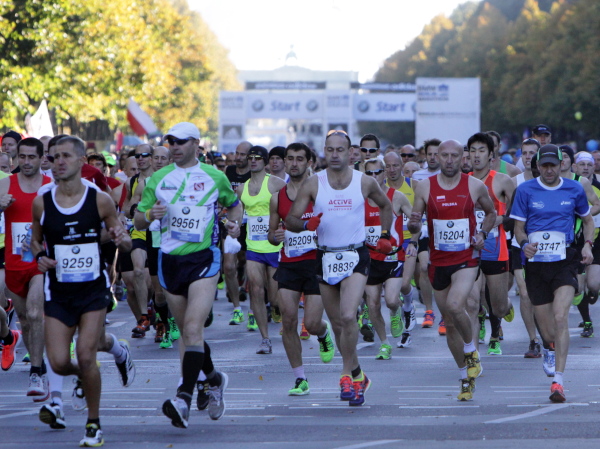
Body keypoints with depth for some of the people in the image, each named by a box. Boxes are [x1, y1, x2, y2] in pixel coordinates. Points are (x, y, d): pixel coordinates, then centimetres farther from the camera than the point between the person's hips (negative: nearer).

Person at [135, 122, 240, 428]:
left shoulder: (214, 177, 4)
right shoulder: (158, 179, 8)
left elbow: (234, 204, 19)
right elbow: (138, 221, 10)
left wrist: (234, 222, -2)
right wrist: (149, 215, -13)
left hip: (203, 258, -4)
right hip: (169, 261, 4)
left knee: (193, 327, -19)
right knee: (186, 331, 13)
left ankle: (184, 398, -27)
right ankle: (214, 379, 37)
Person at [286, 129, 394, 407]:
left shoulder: (365, 183, 0)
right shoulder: (313, 184, -1)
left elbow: (386, 206, 21)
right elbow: (290, 220, -4)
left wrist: (385, 235, 13)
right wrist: (305, 224, -24)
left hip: (355, 258, -2)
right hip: (325, 257, 2)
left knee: (348, 316, -22)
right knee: (337, 323, 10)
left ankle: (347, 375, -9)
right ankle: (357, 376, 28)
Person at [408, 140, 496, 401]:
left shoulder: (475, 186, -1)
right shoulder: (424, 188, 0)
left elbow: (491, 213, 17)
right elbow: (414, 227, 4)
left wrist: (482, 233, -1)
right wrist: (413, 223, -20)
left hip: (466, 260, -3)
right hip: (438, 262, 3)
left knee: (455, 306, -27)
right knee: (449, 323, 9)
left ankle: (471, 350, 0)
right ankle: (466, 377, 23)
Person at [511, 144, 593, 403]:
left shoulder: (574, 190, 5)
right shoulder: (525, 190, 1)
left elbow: (588, 220, 19)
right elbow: (518, 226, 5)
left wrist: (588, 245, 2)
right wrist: (524, 243, -16)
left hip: (564, 262, -1)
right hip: (536, 264, 1)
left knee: (560, 317, -21)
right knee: (546, 330, 9)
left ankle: (558, 381, -22)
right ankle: (553, 349, 48)